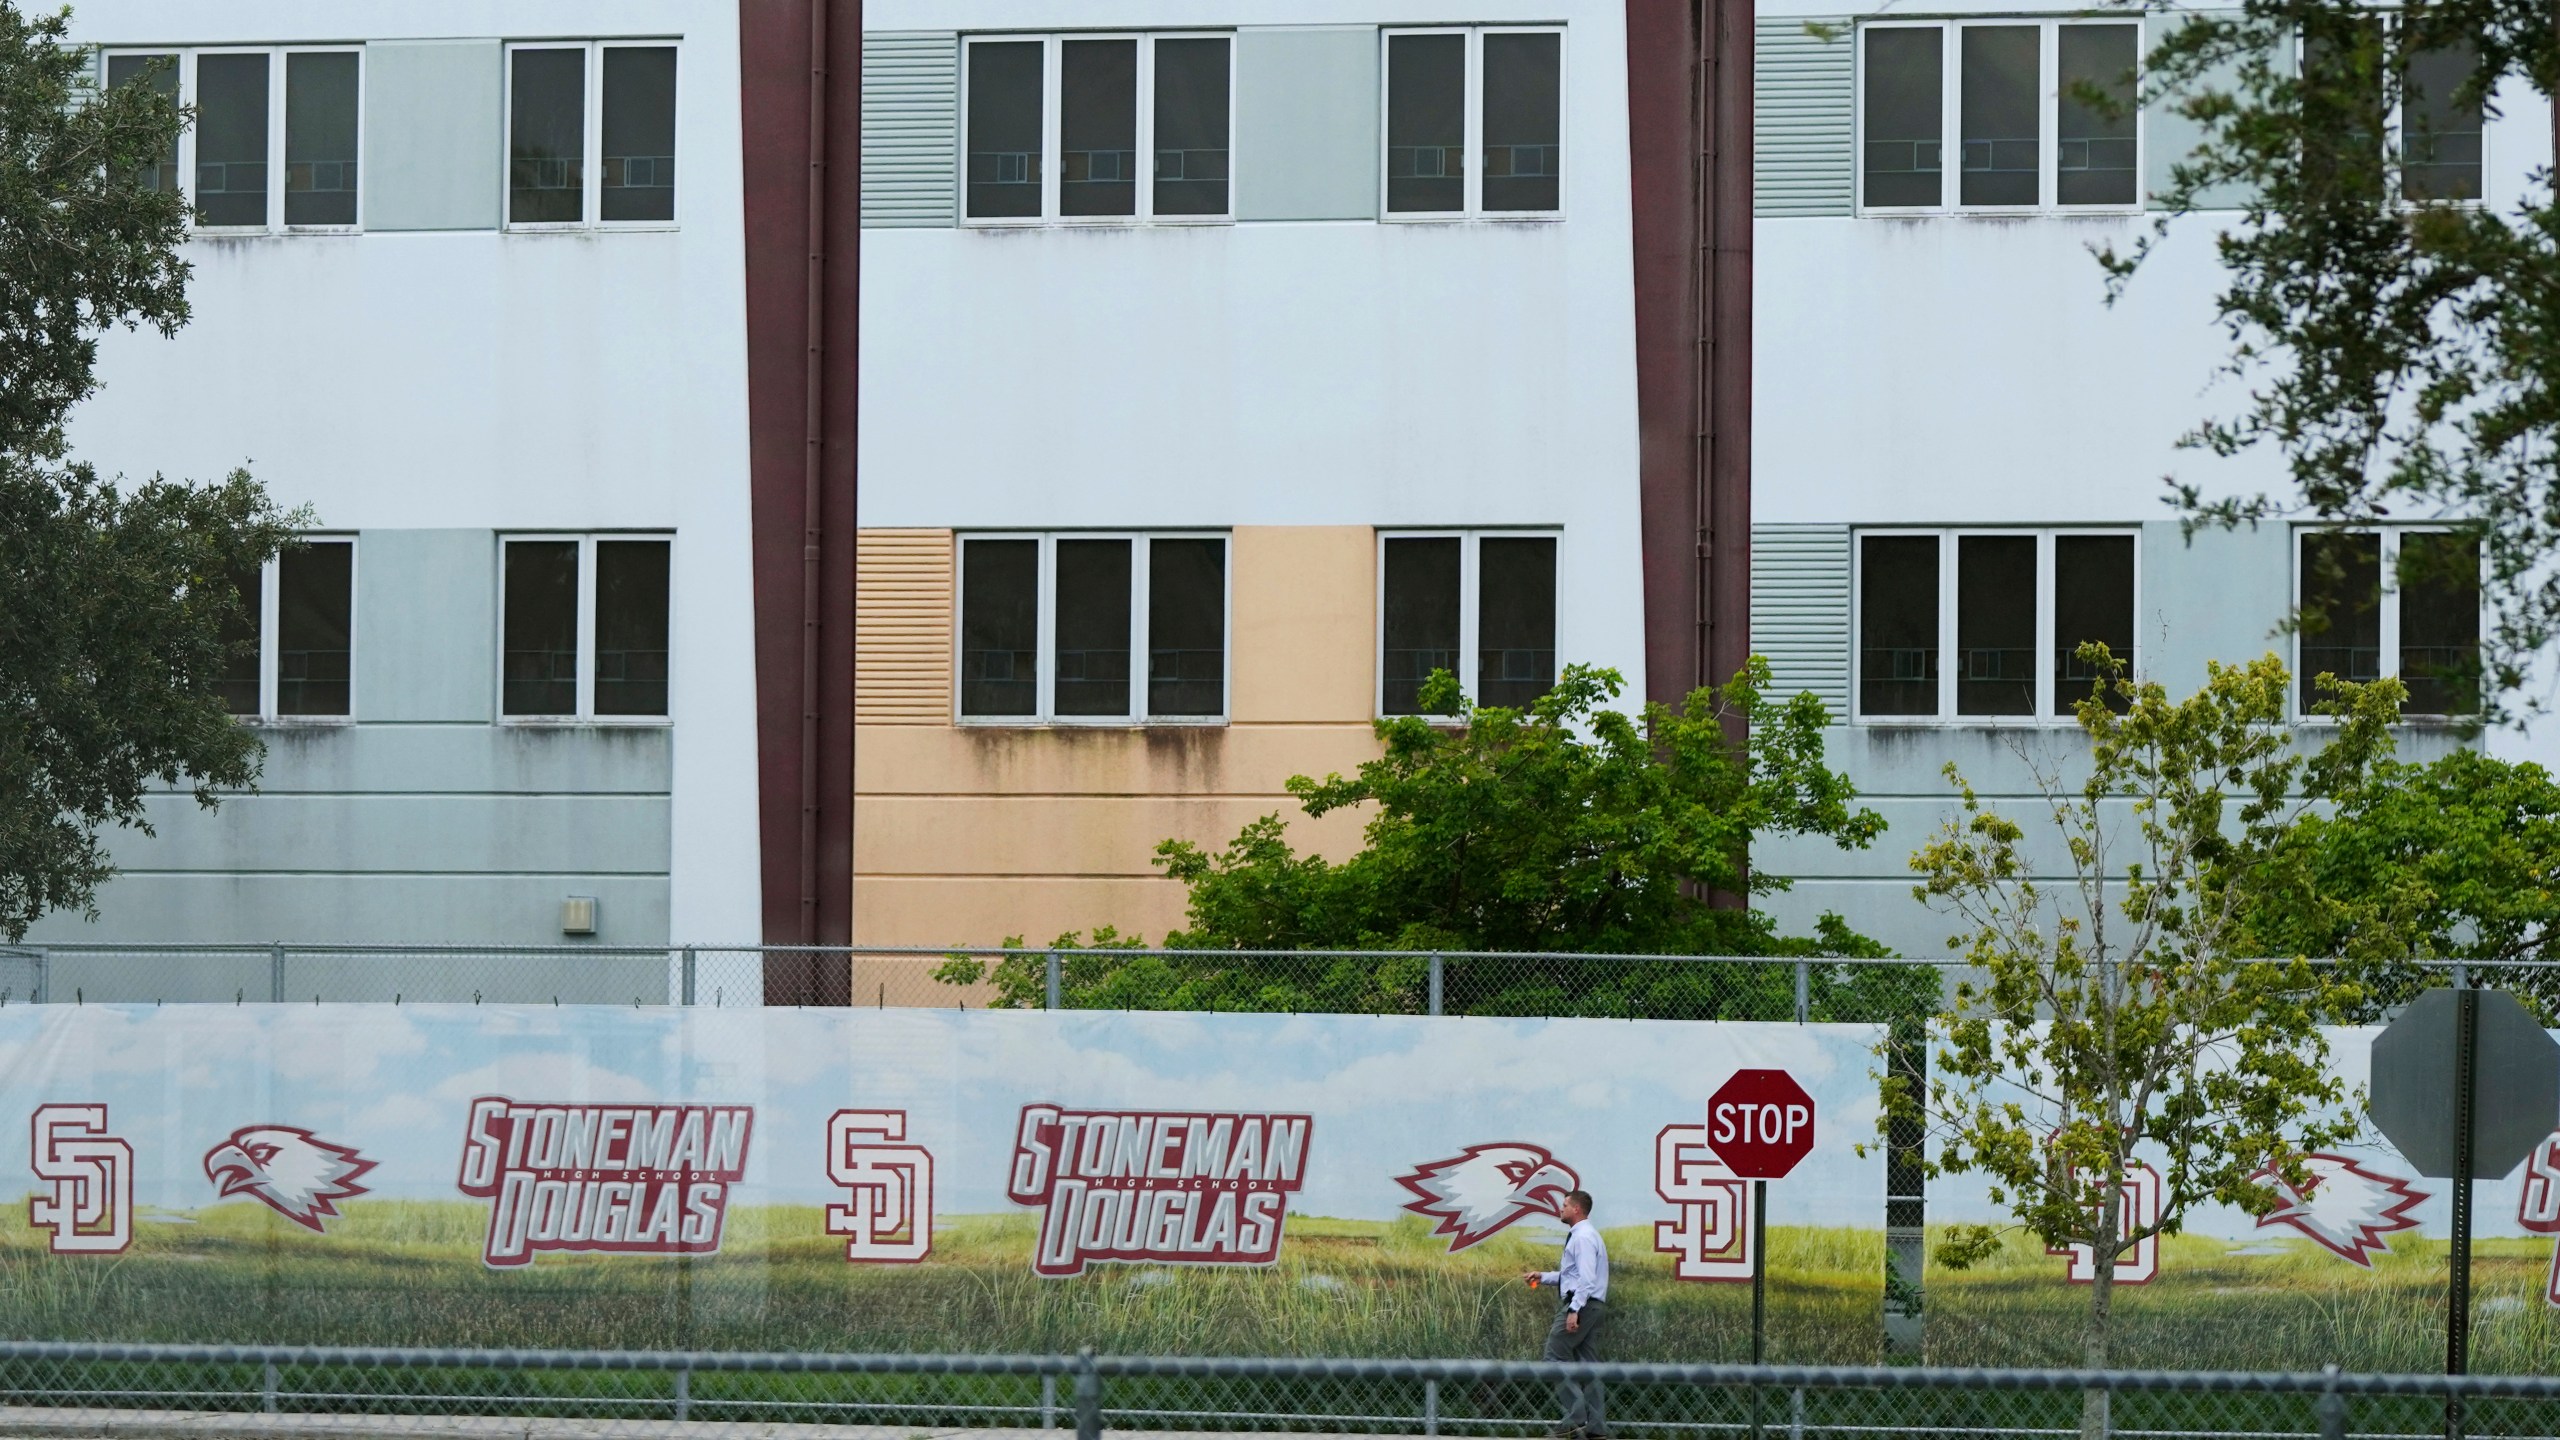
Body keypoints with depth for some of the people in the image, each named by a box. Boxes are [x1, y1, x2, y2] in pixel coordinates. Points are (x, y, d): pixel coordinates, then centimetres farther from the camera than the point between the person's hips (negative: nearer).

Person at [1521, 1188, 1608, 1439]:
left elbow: (1586, 1278, -22)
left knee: (1557, 1355, -9)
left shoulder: (1583, 1237, -13)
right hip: (1593, 1306, 10)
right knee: (1587, 1362, 8)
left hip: (1581, 1305, -10)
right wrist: (1544, 1277, 23)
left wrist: (1574, 1310, -26)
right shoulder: (1583, 1235, 20)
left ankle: (1575, 1417, -14)